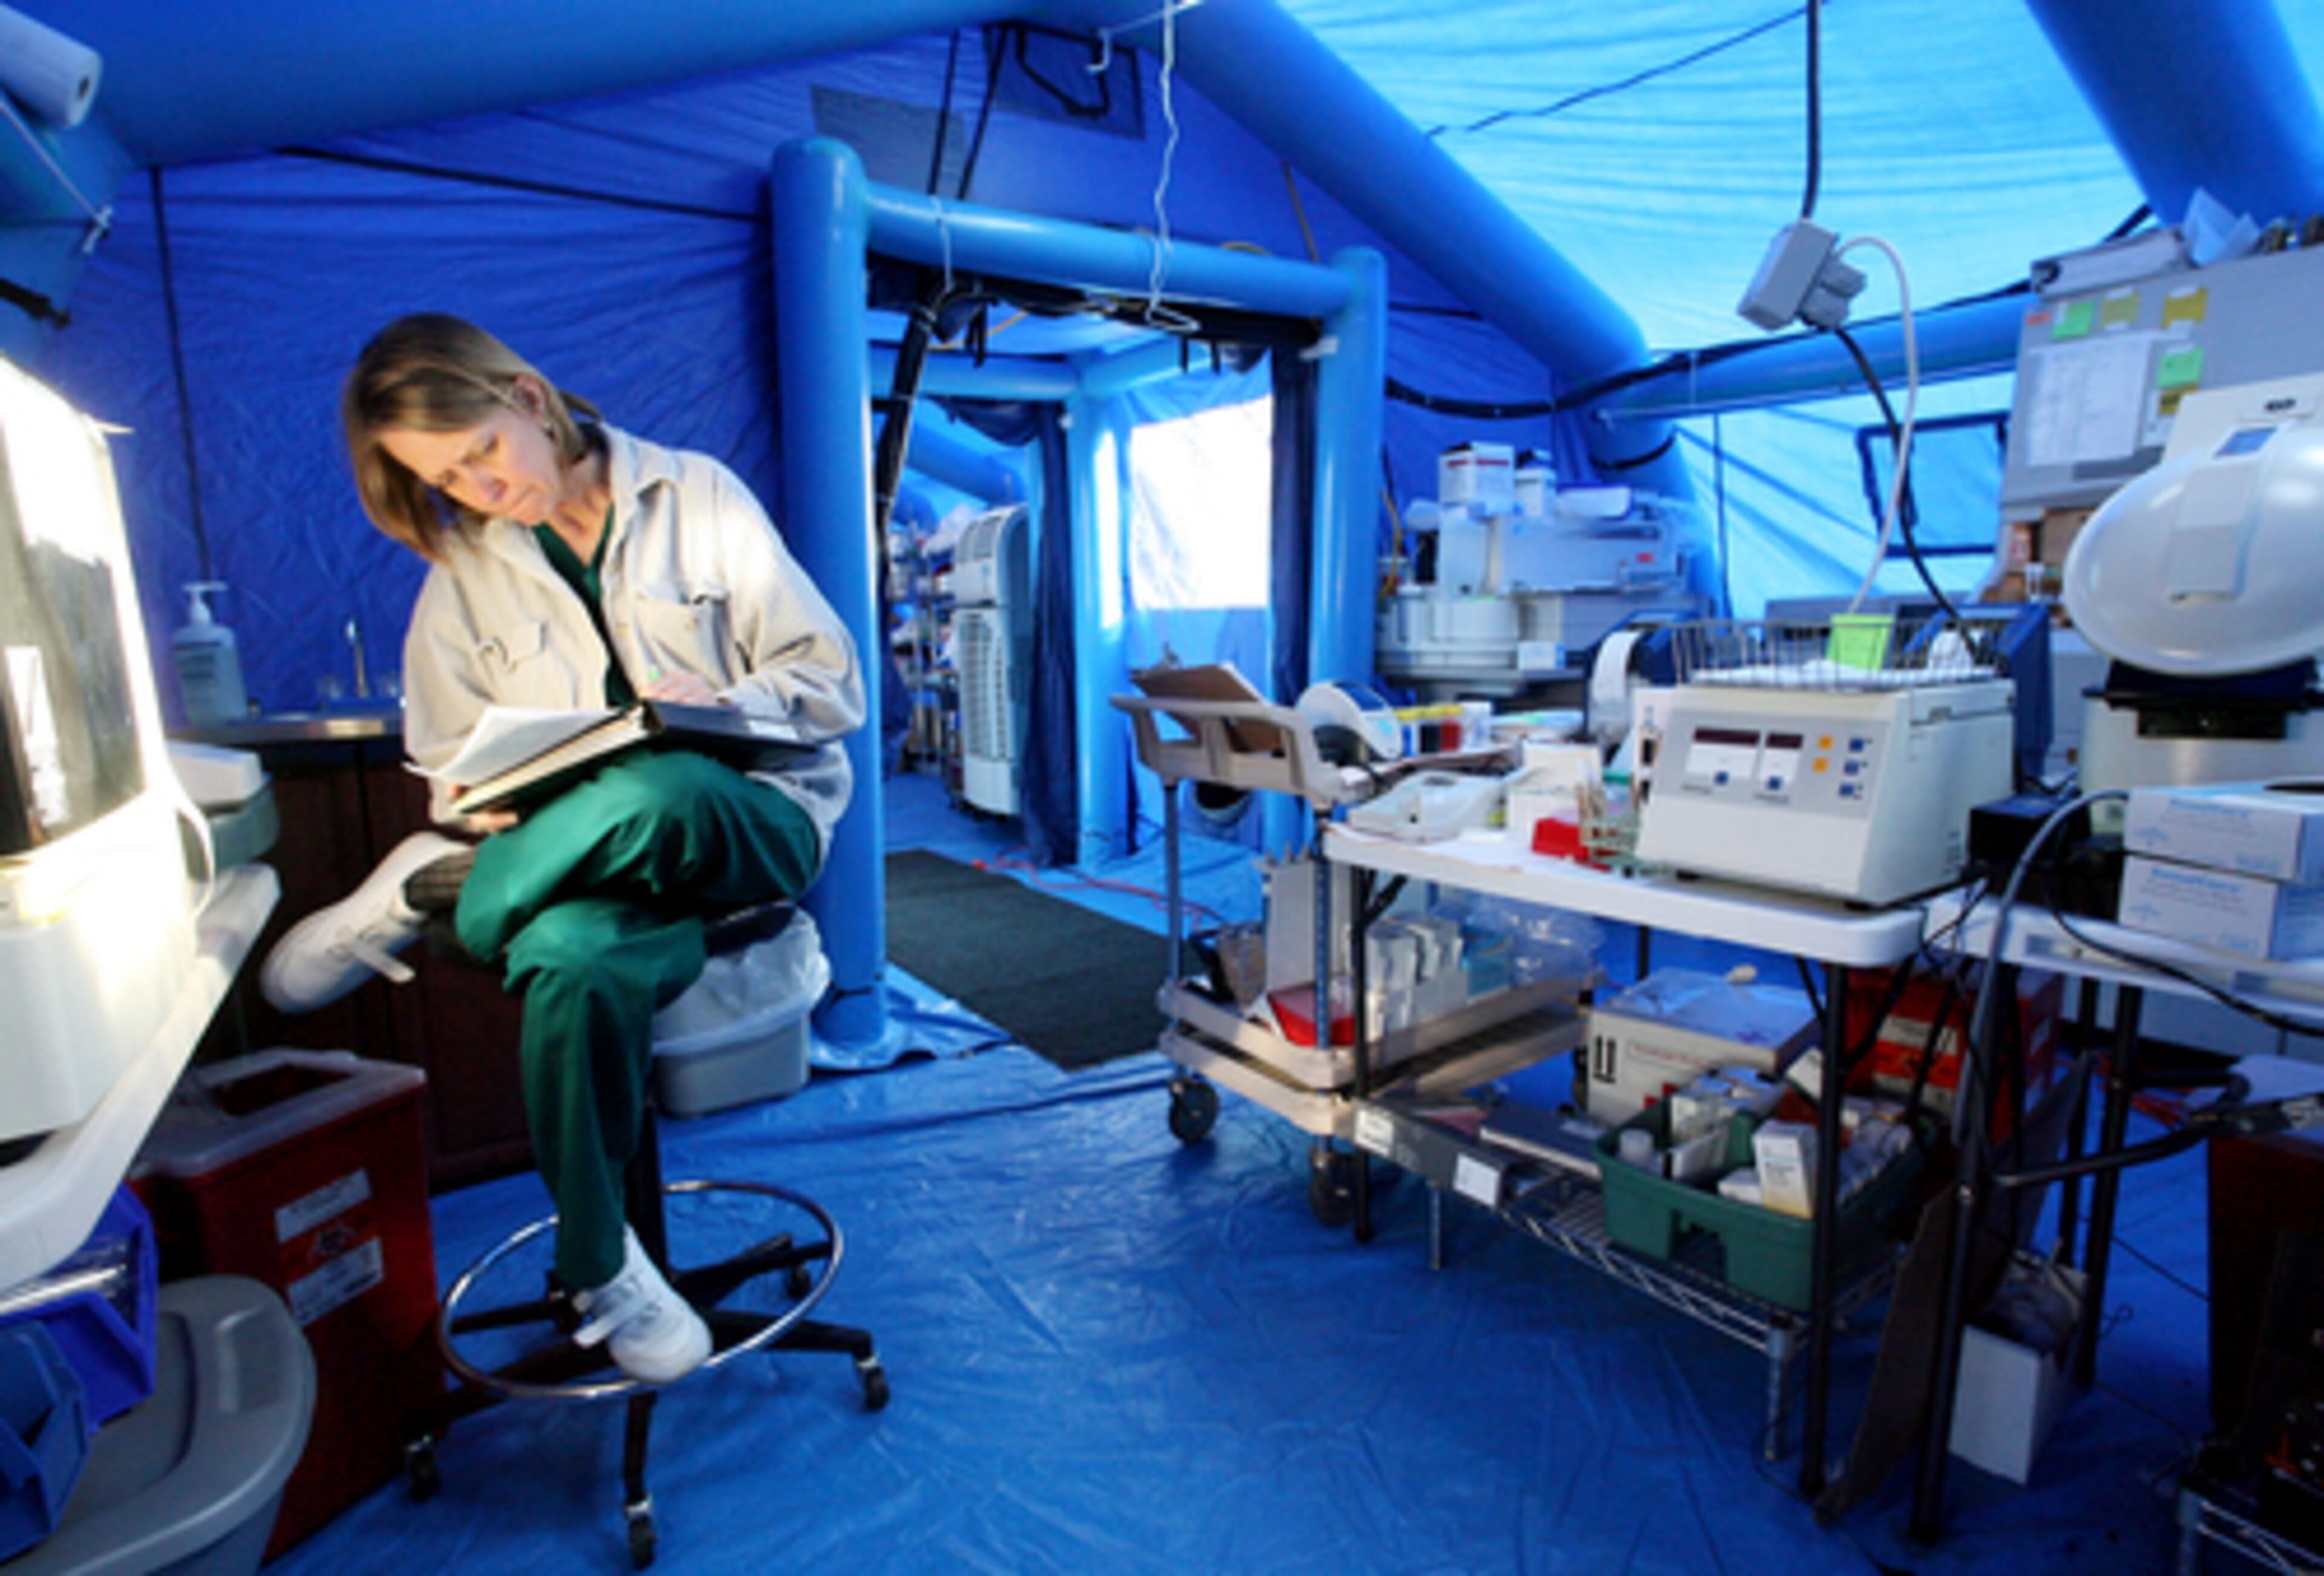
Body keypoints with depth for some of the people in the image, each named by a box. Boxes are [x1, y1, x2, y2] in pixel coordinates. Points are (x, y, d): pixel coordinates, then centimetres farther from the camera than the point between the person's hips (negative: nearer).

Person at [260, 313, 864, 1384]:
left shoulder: (698, 495, 4)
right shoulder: (463, 570, 14)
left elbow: (832, 680, 0)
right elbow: (450, 762, 17)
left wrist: (723, 702, -20)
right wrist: (499, 802, -8)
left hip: (751, 819, -2)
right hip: (576, 853, 3)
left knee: (652, 795, -40)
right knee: (571, 961, -35)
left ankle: (427, 892, -12)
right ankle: (597, 1264, -13)